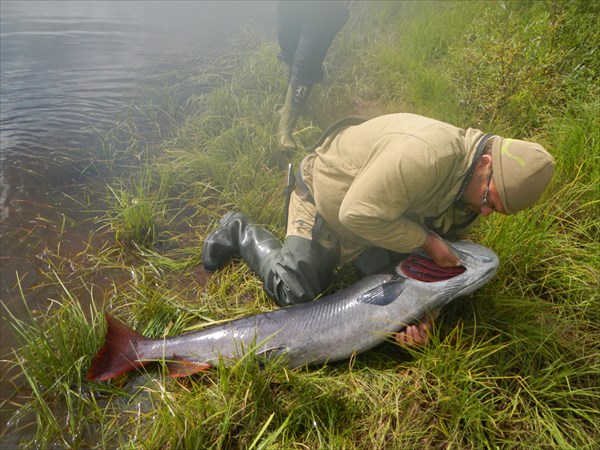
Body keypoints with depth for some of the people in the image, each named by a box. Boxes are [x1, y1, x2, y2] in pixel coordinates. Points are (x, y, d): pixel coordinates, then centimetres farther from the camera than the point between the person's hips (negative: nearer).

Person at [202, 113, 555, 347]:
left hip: (370, 215, 8)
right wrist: (426, 240, -31)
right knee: (295, 293, -11)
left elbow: (444, 255, -2)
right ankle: (239, 231, 12)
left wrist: (424, 313, -17)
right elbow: (357, 214, -38)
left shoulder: (471, 203, -9)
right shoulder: (424, 154, -40)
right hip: (325, 197, -7)